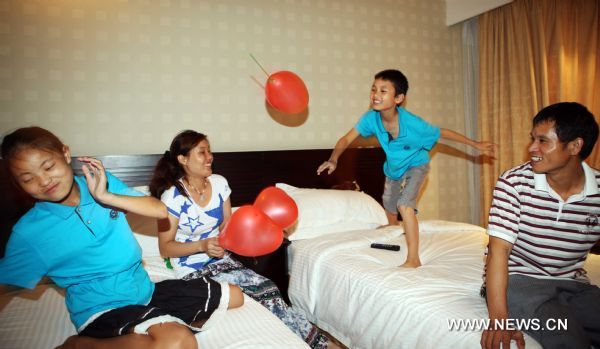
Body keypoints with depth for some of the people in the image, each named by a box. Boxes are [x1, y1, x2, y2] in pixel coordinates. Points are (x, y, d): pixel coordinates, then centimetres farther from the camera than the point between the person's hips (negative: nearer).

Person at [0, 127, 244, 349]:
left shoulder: (101, 181, -2)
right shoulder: (28, 232, -9)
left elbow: (161, 211, -9)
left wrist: (106, 197, -19)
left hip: (146, 291, 5)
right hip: (103, 309, -5)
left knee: (233, 295, 8)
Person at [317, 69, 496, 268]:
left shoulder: (412, 123, -37)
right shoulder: (371, 117, -29)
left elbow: (443, 133, -23)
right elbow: (347, 139, -24)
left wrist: (476, 144, -16)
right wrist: (333, 159, -43)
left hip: (415, 165, -5)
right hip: (393, 167, 5)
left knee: (404, 204, -26)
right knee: (388, 203, 26)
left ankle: (413, 259, -15)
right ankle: (393, 228, 61)